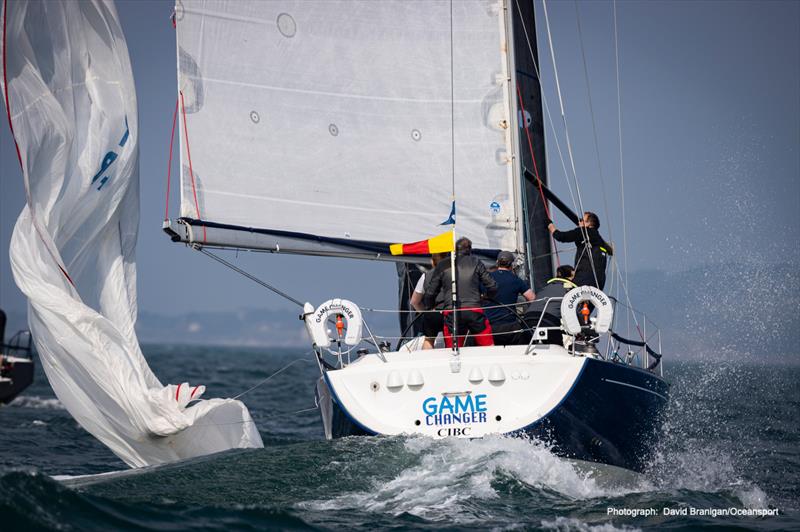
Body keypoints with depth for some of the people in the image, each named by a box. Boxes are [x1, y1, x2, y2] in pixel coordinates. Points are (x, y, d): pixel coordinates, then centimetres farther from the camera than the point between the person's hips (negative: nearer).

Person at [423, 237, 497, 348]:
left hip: (451, 313, 1)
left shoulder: (443, 265, 9)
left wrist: (429, 307, 30)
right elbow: (492, 287, 8)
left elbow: (430, 292, 12)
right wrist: (487, 296, 30)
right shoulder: (476, 263, 7)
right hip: (474, 311, 0)